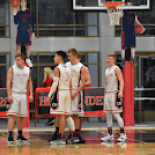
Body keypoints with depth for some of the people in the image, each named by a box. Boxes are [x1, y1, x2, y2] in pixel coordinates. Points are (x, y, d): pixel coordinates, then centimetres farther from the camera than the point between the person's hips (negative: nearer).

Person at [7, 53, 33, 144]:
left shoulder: (28, 70, 9)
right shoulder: (12, 69, -5)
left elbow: (30, 82, 16)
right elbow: (8, 82, -8)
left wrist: (31, 94, 7)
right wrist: (9, 95, -17)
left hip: (23, 94, 5)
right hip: (14, 94, -5)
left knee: (21, 116, 9)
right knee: (12, 115, -12)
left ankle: (20, 135, 17)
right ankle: (10, 135, -15)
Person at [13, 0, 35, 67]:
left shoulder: (29, 12, 3)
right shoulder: (18, 12, 7)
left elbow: (32, 22, 4)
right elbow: (16, 22, 5)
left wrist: (33, 32, 0)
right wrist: (15, 15, -10)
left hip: (27, 30, -1)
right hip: (19, 30, 1)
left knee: (27, 46, 1)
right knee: (18, 45, -1)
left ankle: (28, 60, 12)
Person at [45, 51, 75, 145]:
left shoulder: (57, 69, -10)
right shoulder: (68, 69, 14)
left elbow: (55, 84, -15)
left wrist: (49, 96, -15)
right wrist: (70, 95, 23)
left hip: (60, 92, -8)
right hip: (67, 92, 8)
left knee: (61, 115, -7)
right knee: (67, 115, 14)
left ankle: (61, 138, -8)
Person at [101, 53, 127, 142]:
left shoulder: (116, 69, -4)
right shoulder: (107, 71, 18)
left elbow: (121, 81, -13)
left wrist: (121, 92, -27)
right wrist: (105, 95, 18)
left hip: (114, 93, -8)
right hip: (107, 94, 8)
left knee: (116, 114, -10)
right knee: (108, 115, 6)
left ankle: (123, 134, -6)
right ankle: (110, 135, 9)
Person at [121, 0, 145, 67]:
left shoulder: (134, 15, 9)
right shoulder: (123, 13, -1)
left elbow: (137, 22, 14)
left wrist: (142, 27, -4)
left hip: (132, 32, 3)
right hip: (125, 32, -3)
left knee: (133, 46, 7)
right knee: (123, 47, -1)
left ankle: (132, 59, 23)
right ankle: (123, 60, 13)